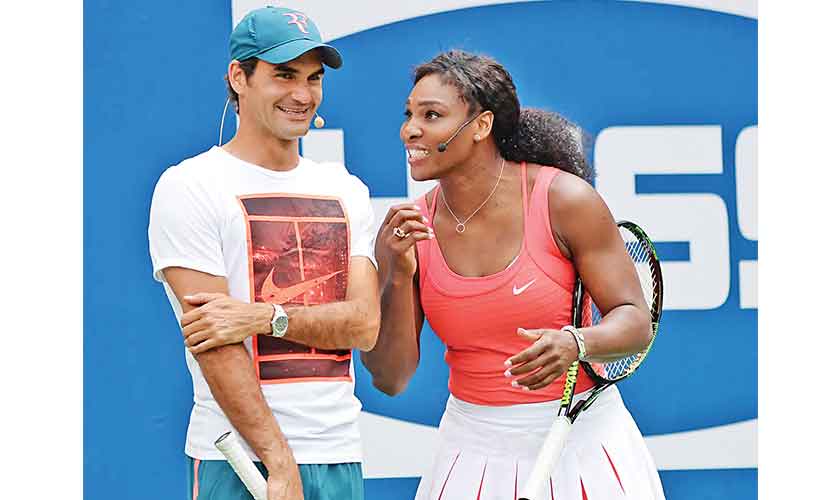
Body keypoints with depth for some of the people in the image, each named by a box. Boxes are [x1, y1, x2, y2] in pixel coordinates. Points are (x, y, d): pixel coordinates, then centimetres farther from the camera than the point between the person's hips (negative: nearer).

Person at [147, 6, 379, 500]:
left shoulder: (347, 191, 13)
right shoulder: (188, 187, -4)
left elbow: (364, 324, 1)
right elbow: (214, 343, -12)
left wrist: (265, 317, -16)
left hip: (341, 455, 5)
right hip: (238, 459, -5)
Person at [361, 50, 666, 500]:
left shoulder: (565, 200, -13)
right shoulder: (406, 230, -5)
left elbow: (634, 320, -9)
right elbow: (389, 378, -4)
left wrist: (573, 344, -30)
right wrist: (400, 276, -18)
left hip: (581, 443, -2)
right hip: (475, 451, 2)